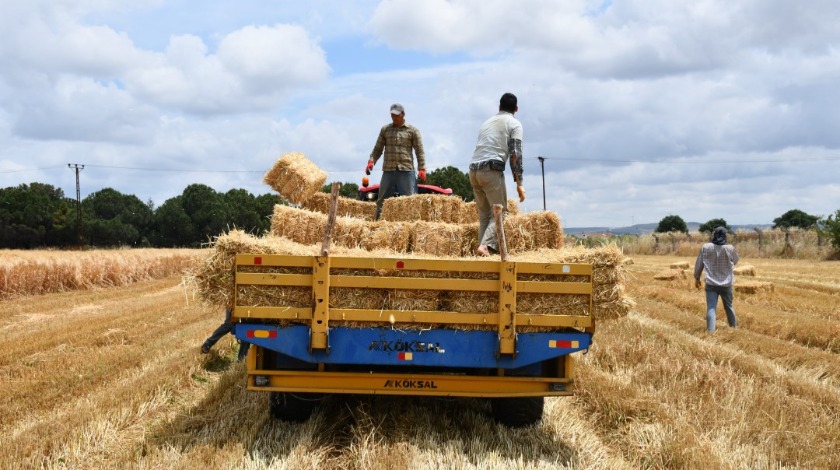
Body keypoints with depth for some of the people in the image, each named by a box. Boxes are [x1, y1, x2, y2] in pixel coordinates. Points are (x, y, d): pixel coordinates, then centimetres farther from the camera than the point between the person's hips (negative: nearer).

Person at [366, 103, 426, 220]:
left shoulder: (412, 131, 6)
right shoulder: (385, 129, 13)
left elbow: (419, 151, 3)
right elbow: (378, 149, 15)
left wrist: (421, 169, -7)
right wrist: (371, 161, -1)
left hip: (406, 170, -2)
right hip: (388, 170, 2)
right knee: (382, 200, 4)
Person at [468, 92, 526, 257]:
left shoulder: (487, 122, 26)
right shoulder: (514, 123, 7)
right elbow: (515, 154, -4)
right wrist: (519, 183, -6)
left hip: (473, 169, 6)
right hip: (492, 169, -6)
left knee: (484, 215, 11)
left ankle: (484, 247, 2)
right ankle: (486, 245, -24)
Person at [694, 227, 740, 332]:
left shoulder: (705, 247, -7)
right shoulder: (730, 248, -9)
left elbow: (699, 264, 1)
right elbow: (735, 261, 11)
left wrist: (697, 278, 13)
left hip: (711, 284, -1)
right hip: (726, 284, 1)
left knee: (711, 308, -4)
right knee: (728, 306, 19)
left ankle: (710, 330, -15)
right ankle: (733, 327, 35)